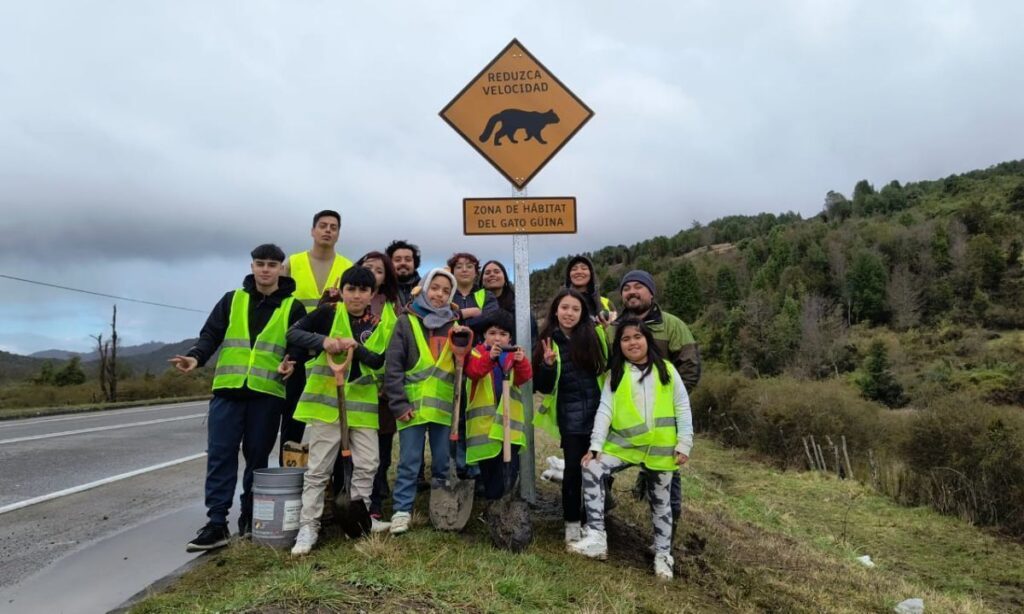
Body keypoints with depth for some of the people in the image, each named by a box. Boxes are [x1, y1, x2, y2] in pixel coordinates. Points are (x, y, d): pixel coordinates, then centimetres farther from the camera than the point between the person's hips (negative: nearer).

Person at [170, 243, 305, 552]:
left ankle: (250, 517, 21)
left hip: (267, 392, -1)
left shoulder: (293, 307, 6)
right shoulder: (232, 300, 11)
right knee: (220, 455, -2)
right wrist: (196, 356, -11)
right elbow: (211, 335, 8)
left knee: (257, 456, 7)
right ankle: (216, 523, 3)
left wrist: (291, 362, -19)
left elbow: (300, 344, 2)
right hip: (228, 390, 1)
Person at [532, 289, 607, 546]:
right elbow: (544, 387, -3)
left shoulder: (593, 336, -2)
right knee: (573, 468, -2)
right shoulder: (549, 342, -2)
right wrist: (548, 365, -21)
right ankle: (572, 522, 15)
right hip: (571, 416, -1)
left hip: (599, 413, 1)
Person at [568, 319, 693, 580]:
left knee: (660, 501, 11)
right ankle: (596, 538, -18)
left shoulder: (666, 370, 2)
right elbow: (605, 410, -3)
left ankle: (663, 555, 29)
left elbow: (683, 408, 3)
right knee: (592, 470, -21)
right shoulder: (615, 374, 4)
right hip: (624, 444, 1)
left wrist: (684, 444, -3)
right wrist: (596, 445, -12)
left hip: (661, 448, 0)